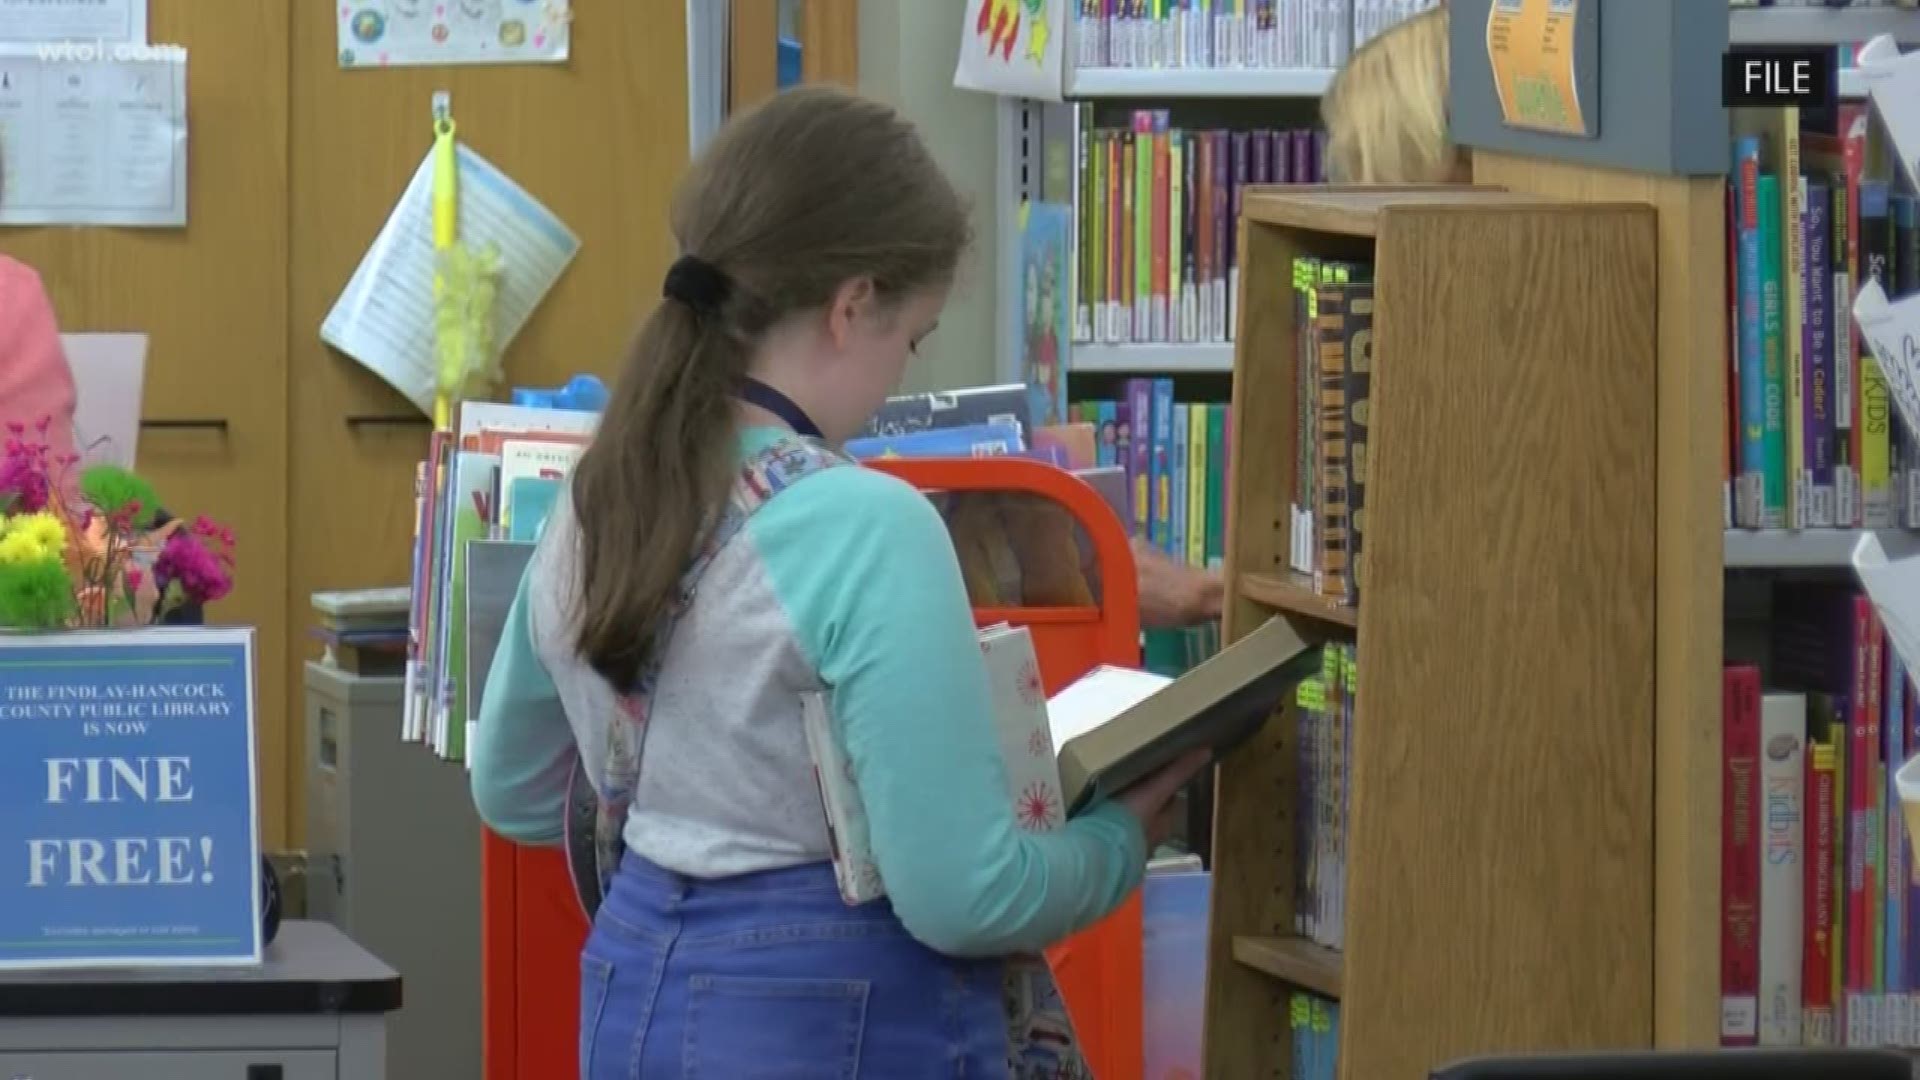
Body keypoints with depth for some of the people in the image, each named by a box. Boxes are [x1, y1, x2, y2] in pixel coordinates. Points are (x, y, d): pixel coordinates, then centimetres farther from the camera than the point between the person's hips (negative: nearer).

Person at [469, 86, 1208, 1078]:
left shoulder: (593, 507, 3)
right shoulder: (866, 530, -20)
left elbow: (510, 792, 20)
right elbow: (962, 897, -20)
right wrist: (1124, 832, -2)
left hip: (639, 998, 8)